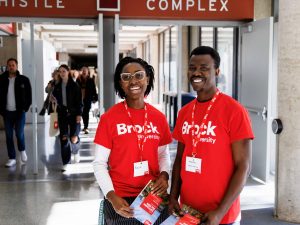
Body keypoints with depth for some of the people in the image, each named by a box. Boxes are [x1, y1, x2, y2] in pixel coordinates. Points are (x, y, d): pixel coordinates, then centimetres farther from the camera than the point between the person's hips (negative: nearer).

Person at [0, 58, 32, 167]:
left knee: (19, 133, -6)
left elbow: (29, 95, 1)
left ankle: (22, 150, 24)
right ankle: (12, 158, 15)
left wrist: (25, 108, -7)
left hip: (19, 112, -2)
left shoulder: (24, 79, -3)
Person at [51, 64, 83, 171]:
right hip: (62, 113, 3)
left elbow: (79, 101, -5)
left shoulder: (74, 85, -3)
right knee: (63, 138, 1)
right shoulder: (57, 86, 8)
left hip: (73, 113, -3)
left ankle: (75, 151, 30)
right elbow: (55, 99, 17)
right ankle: (65, 162, 10)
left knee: (73, 138, -6)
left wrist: (79, 114, -11)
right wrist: (53, 100, -6)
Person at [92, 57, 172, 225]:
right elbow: (99, 163, -5)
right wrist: (111, 196, -16)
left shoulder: (159, 117, 1)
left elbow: (163, 154, 11)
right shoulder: (109, 118, -8)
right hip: (120, 199, -3)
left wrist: (164, 175, -8)